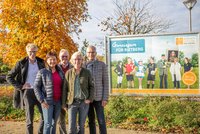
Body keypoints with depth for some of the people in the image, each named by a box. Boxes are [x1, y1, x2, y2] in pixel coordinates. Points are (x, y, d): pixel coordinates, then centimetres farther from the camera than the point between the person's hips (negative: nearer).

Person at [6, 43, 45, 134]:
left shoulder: (41, 62, 5)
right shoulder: (21, 63, -4)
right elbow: (9, 77, 0)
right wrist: (20, 86, -8)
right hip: (27, 92, -3)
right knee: (29, 118, 3)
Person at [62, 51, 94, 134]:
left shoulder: (86, 72, -1)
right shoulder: (68, 73, 0)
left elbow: (91, 86, 5)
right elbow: (65, 88, 3)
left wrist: (90, 99, -6)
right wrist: (63, 103, 3)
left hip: (84, 102, 0)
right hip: (72, 102, 0)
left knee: (81, 125, 9)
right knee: (71, 127, -4)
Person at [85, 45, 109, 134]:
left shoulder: (102, 65, 0)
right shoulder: (84, 66, 5)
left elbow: (105, 82, -1)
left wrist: (105, 98, -7)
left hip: (98, 97, -2)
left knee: (101, 120, -2)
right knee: (91, 121, 10)